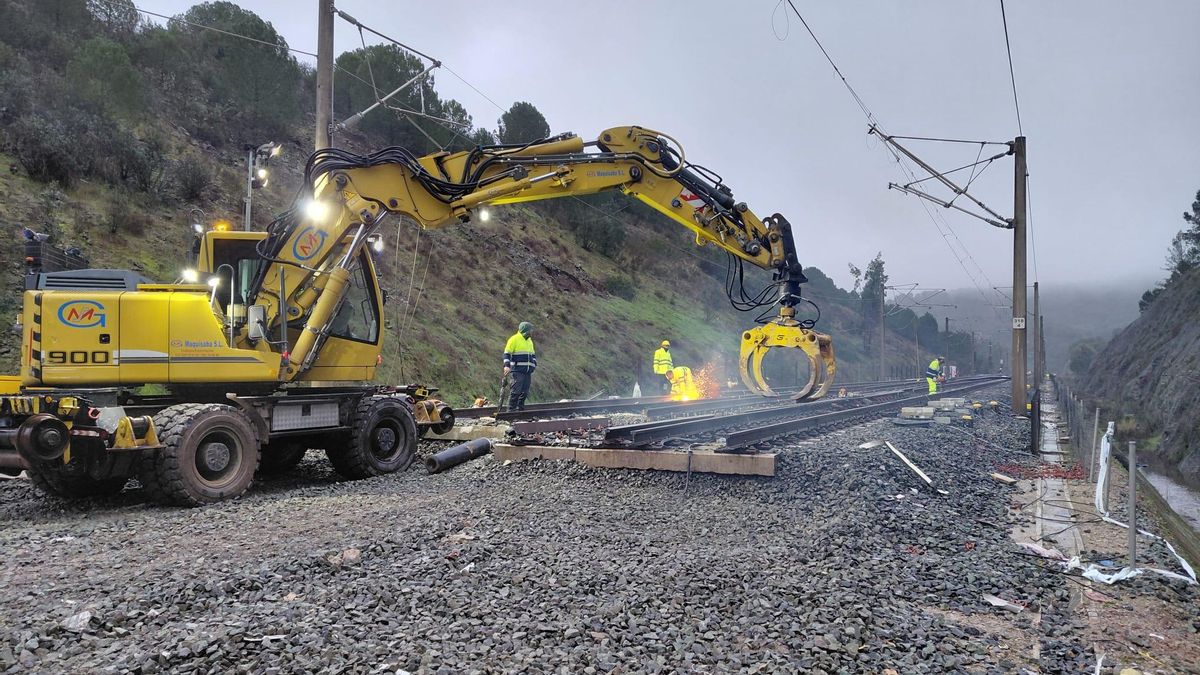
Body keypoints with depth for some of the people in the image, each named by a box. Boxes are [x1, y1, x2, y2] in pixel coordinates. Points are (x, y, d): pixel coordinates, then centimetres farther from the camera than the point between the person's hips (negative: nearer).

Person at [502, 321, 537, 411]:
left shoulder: (529, 341, 19)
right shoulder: (514, 339, -5)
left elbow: (533, 356, 28)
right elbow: (507, 354, -8)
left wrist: (533, 367, 22)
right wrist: (507, 365, -20)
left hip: (528, 372, 7)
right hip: (518, 371, -7)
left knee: (525, 392, 6)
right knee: (516, 390, -11)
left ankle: (520, 409, 12)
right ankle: (511, 409, -8)